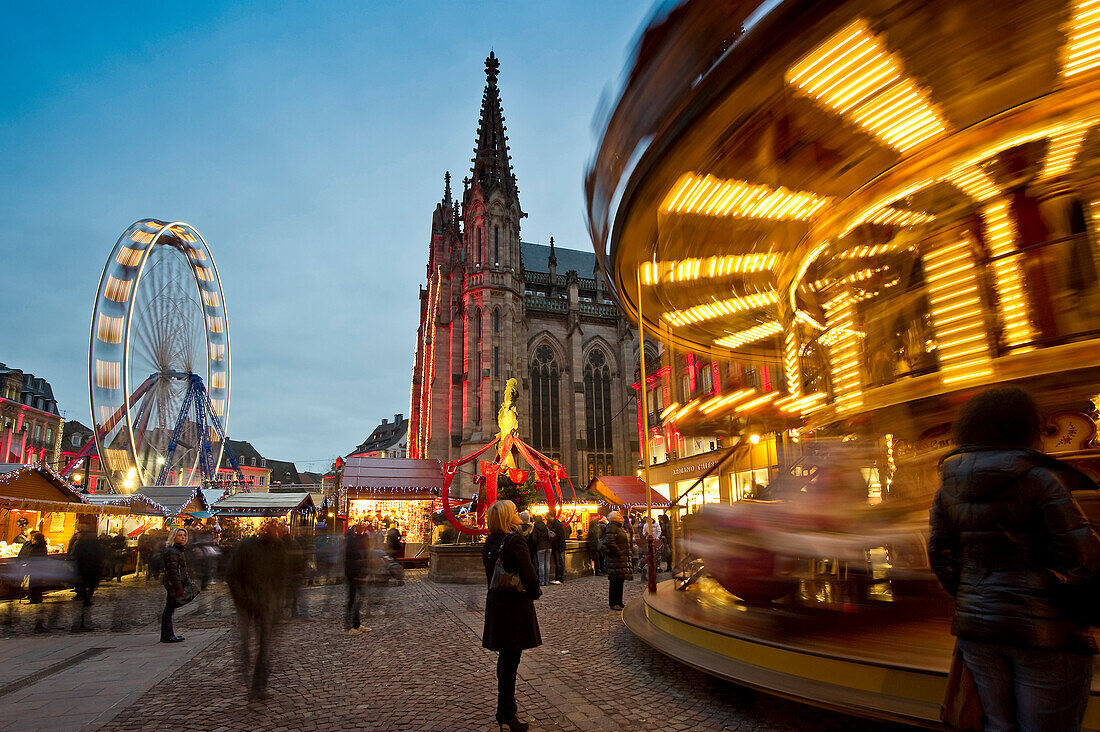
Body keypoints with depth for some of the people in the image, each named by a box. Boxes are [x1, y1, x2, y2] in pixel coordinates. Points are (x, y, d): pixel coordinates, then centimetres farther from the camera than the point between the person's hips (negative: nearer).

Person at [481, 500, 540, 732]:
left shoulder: (488, 543, 4)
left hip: (495, 601, 8)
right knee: (510, 658, 0)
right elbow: (528, 573, -18)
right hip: (515, 605, -8)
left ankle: (505, 705, 34)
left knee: (505, 656, 20)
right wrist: (536, 592, -1)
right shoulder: (515, 541, -20)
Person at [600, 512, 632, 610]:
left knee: (620, 581, 13)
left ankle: (619, 602, 20)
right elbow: (610, 542, -23)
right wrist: (619, 552, -19)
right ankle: (612, 603, 0)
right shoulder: (611, 528, -13)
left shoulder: (619, 527, 19)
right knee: (615, 581, -6)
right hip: (616, 559, -10)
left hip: (624, 559, 10)